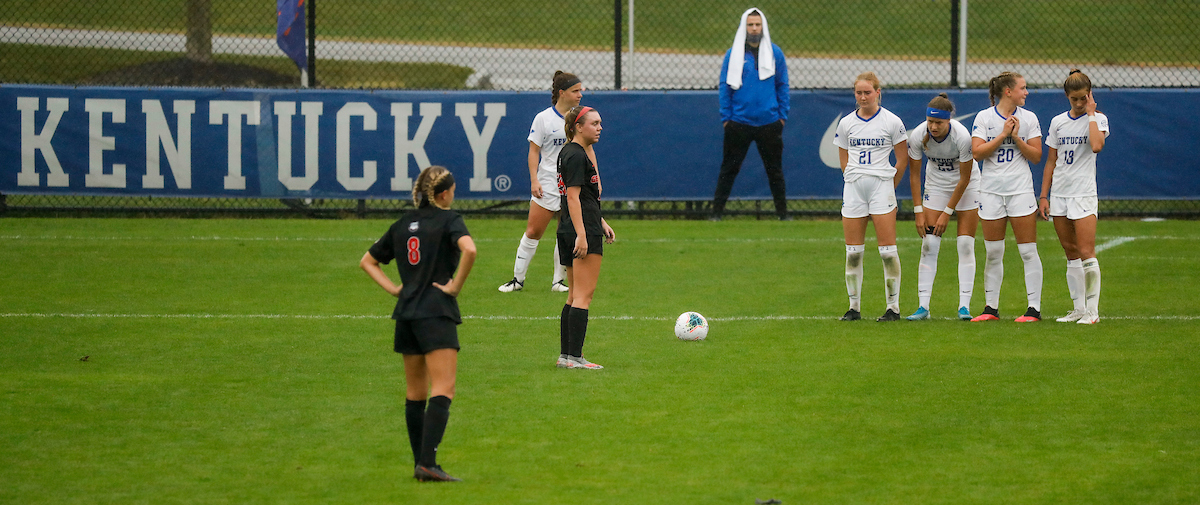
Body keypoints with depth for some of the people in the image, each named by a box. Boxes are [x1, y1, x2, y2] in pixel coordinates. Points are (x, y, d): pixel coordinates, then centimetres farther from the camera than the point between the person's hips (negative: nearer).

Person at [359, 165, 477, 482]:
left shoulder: (402, 225, 14)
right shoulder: (448, 220, -5)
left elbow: (367, 261, 21)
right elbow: (469, 249, -25)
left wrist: (393, 288, 12)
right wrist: (456, 285, -12)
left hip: (406, 314, 7)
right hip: (437, 313, -7)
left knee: (415, 393, 14)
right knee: (443, 390, -11)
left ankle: (421, 464, 18)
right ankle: (427, 463, -24)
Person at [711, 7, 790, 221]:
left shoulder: (775, 53, 4)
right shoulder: (733, 54, 1)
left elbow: (783, 86, 8)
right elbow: (724, 87, 3)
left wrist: (782, 115, 3)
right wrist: (726, 117, -2)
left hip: (769, 123, 1)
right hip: (739, 122, -1)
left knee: (775, 171, 8)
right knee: (729, 169, 1)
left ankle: (783, 213, 17)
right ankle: (716, 213, 5)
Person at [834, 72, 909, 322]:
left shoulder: (891, 121, -1)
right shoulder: (846, 123, 8)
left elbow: (903, 159, 5)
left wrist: (889, 186, 5)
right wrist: (854, 181, 10)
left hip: (881, 186, -3)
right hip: (853, 188, 3)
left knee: (887, 249, -5)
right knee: (853, 251, 2)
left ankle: (893, 306, 1)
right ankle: (854, 307, 9)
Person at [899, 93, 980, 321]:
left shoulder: (962, 136, -30)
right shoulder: (918, 136, -22)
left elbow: (964, 178, -19)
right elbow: (914, 174, -9)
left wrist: (948, 212, -16)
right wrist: (918, 212, -11)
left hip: (966, 186, -2)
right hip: (936, 185, 2)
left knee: (965, 245, -8)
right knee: (929, 245, -6)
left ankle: (964, 305, -7)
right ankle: (923, 306, -7)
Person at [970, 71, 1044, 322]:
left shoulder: (1028, 118, 4)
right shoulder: (984, 117, 1)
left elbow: (1036, 156, 2)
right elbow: (977, 152, -7)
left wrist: (1016, 138, -12)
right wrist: (1003, 135, -13)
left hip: (1020, 189, 0)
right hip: (991, 189, 0)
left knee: (1028, 251, -5)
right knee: (993, 253, 5)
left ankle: (1034, 308, -2)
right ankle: (991, 308, 13)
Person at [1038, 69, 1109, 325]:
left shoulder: (1098, 119, -2)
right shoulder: (1058, 122, 10)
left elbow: (1096, 145, -23)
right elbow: (1051, 161, 14)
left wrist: (1090, 114, -13)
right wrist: (1044, 195, 10)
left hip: (1084, 193, -5)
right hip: (1059, 193, 5)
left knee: (1086, 252, -11)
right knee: (1071, 253, 8)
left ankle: (1092, 310, -7)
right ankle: (1079, 308, 13)